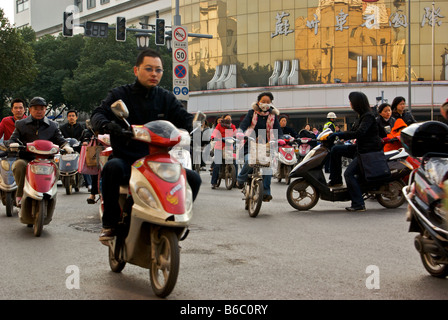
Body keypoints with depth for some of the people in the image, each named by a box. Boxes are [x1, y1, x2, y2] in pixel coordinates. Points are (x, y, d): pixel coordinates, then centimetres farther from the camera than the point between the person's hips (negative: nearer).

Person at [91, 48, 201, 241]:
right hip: (127, 160, -3)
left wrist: (191, 125, -19)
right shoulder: (120, 95, 5)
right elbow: (98, 114, -9)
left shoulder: (166, 98, 14)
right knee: (112, 167, -36)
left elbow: (185, 118, 6)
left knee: (193, 178, -16)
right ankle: (110, 224, -20)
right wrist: (106, 125, -33)